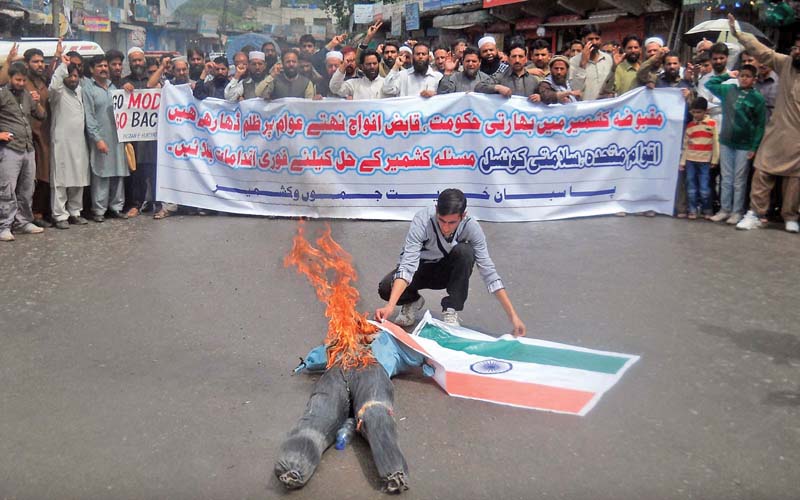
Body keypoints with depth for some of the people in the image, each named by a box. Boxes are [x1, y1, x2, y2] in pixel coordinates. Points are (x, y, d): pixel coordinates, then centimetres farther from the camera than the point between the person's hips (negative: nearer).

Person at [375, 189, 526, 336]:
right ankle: (413, 301, 5)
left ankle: (451, 310, -15)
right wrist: (390, 306, -52)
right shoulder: (422, 221, -32)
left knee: (465, 251, -32)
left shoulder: (471, 226, -26)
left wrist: (513, 316, -28)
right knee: (386, 288, -31)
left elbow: (488, 271, -24)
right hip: (420, 267, -1)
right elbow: (408, 266, -38)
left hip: (447, 271, 1)